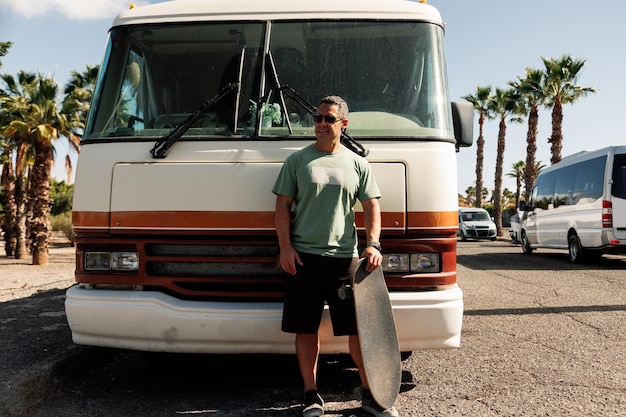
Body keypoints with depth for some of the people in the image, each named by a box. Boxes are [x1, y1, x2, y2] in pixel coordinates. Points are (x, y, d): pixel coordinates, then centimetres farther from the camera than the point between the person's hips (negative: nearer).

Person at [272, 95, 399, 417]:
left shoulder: (357, 164, 10)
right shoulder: (297, 160, 7)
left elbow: (372, 206, 8)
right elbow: (282, 206, 4)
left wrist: (372, 244, -6)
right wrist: (285, 247, -6)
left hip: (346, 257, 1)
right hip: (303, 257, 0)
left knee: (358, 327, 5)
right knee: (306, 329, 5)